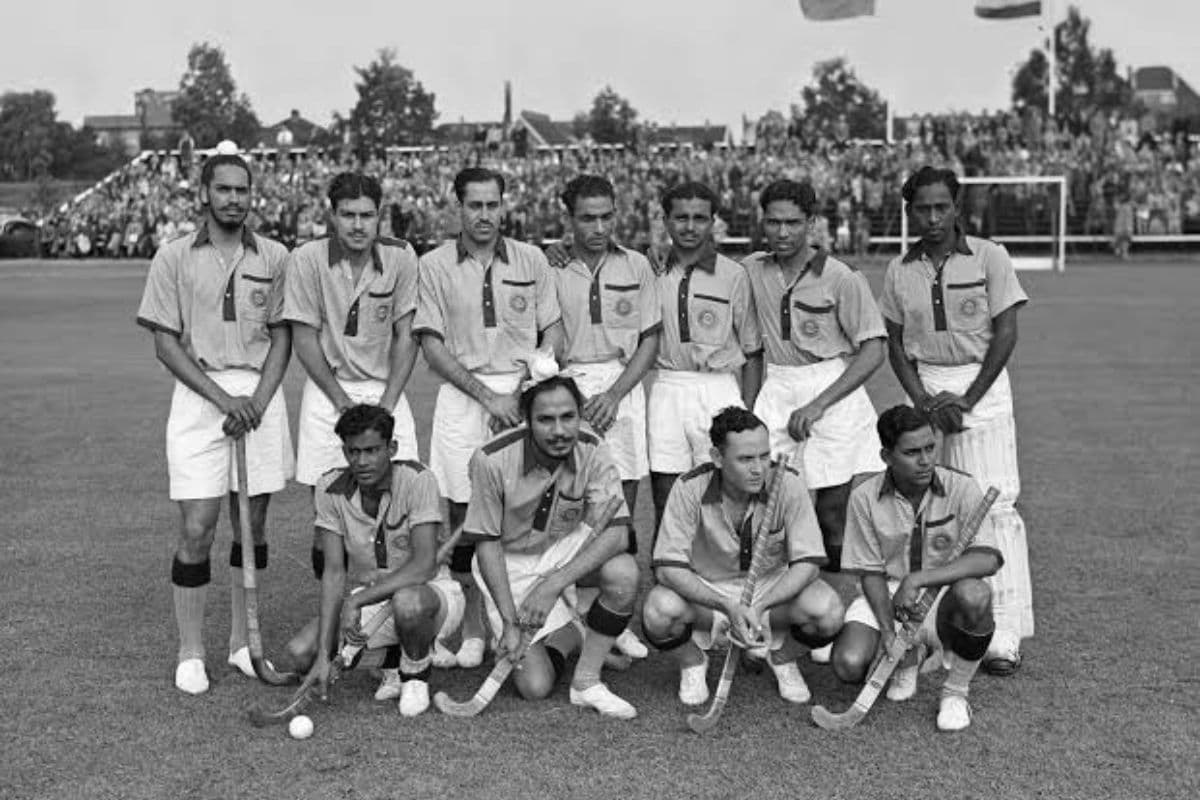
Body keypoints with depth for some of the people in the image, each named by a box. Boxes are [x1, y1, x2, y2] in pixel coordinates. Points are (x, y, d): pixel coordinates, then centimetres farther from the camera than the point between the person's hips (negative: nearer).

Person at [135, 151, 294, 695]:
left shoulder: (274, 257, 7)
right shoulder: (174, 257, 2)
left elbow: (281, 337, 7)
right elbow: (165, 343, -1)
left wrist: (257, 400, -7)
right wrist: (223, 398, -11)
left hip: (260, 393, 2)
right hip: (198, 395, -2)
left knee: (253, 522, 7)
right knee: (197, 527, -5)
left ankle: (242, 642, 20)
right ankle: (191, 651, 7)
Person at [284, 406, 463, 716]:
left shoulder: (416, 479, -21)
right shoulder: (331, 489, -10)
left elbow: (423, 565, -26)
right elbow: (334, 571, -11)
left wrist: (358, 600, -33)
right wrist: (323, 654, -19)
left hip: (428, 590, -4)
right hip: (368, 600, 5)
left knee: (407, 603, -39)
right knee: (300, 650, -15)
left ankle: (416, 673, -5)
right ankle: (391, 659, 10)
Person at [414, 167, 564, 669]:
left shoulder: (531, 261, 10)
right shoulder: (434, 266, 4)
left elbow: (553, 330, 12)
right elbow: (432, 344, -1)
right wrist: (487, 396, -9)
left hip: (523, 393, 1)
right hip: (463, 396, -1)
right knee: (463, 511, -1)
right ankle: (471, 632, 9)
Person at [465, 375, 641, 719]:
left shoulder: (592, 452, -18)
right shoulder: (492, 460, -23)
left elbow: (614, 532, -24)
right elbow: (487, 544, -15)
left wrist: (553, 584, -36)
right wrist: (510, 622, -20)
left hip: (569, 548, 2)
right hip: (512, 563, -2)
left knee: (624, 572, -31)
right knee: (534, 686, -12)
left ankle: (587, 680, -12)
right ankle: (565, 634, 22)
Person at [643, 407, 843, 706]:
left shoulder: (788, 484, -20)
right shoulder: (690, 488, -23)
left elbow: (807, 562, -18)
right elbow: (668, 567, -23)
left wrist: (758, 607, -34)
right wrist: (729, 607, -36)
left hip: (773, 587, 1)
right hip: (705, 590, -1)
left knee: (828, 611, -29)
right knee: (658, 611, -33)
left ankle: (781, 655, 7)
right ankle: (692, 660, 3)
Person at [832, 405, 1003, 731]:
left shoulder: (961, 488, -12)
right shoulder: (865, 497, -8)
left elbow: (988, 559, -23)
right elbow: (871, 573, -2)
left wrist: (918, 579, -32)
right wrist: (887, 630, -18)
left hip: (945, 597, -1)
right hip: (888, 597, 2)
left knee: (973, 595, -37)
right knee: (848, 664, -23)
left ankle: (956, 691, -9)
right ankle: (907, 660, 15)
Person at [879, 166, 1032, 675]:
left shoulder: (989, 257, -1)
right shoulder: (899, 270, 8)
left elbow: (1005, 334, -4)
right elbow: (895, 345, 10)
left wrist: (966, 400, -10)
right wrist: (925, 401, -4)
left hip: (982, 384, -3)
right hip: (925, 387, 3)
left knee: (995, 506, -8)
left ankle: (1005, 633, -6)